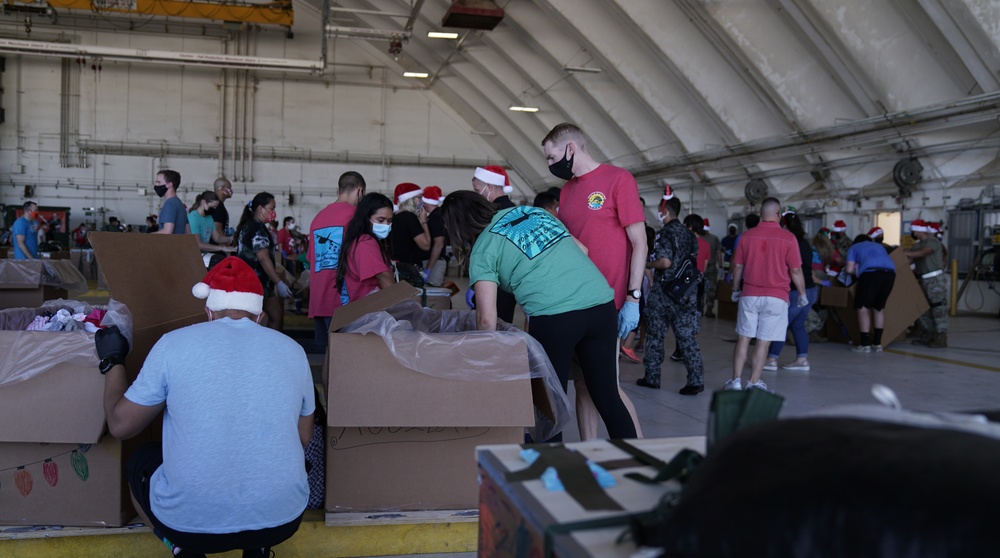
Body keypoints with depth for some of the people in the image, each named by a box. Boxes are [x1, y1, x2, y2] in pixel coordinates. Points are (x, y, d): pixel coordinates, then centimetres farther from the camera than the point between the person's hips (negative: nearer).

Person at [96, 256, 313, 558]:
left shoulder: (174, 343, -4)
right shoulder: (292, 350, 3)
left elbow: (120, 425, 6)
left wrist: (112, 362, 22)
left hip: (189, 521, -1)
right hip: (282, 518, 2)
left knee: (140, 461, 29)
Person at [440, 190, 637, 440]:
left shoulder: (482, 251, 6)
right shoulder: (532, 210, 21)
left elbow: (487, 319, 1)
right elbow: (582, 249, 23)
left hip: (555, 317, -5)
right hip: (602, 301, 5)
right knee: (607, 396, 13)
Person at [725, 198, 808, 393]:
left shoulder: (747, 236, 1)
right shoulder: (788, 238, -7)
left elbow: (737, 267, 7)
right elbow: (795, 270, -4)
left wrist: (735, 289, 21)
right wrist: (802, 294, 9)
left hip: (750, 295, 2)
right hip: (776, 297, -2)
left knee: (743, 338, 9)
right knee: (763, 341, 3)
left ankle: (736, 380, 9)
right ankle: (754, 382, 7)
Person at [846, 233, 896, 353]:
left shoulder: (854, 247, 27)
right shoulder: (879, 246, 41)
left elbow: (849, 270, 14)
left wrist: (857, 272, 35)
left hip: (871, 272, -5)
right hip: (890, 272, 5)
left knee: (862, 307, 4)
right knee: (879, 307, 18)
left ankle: (865, 344, -2)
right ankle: (877, 343, 18)